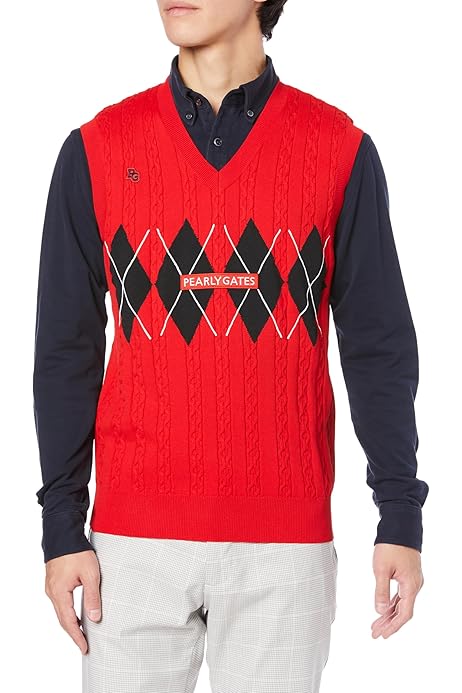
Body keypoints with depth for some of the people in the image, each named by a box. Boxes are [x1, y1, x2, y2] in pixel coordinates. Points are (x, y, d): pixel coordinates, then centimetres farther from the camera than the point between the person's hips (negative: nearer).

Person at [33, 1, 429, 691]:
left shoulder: (341, 150, 1)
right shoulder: (97, 149, 3)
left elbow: (378, 348, 3)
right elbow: (67, 353, 4)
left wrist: (400, 518, -2)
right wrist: (62, 528, 1)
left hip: (288, 540, 0)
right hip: (134, 536, 1)